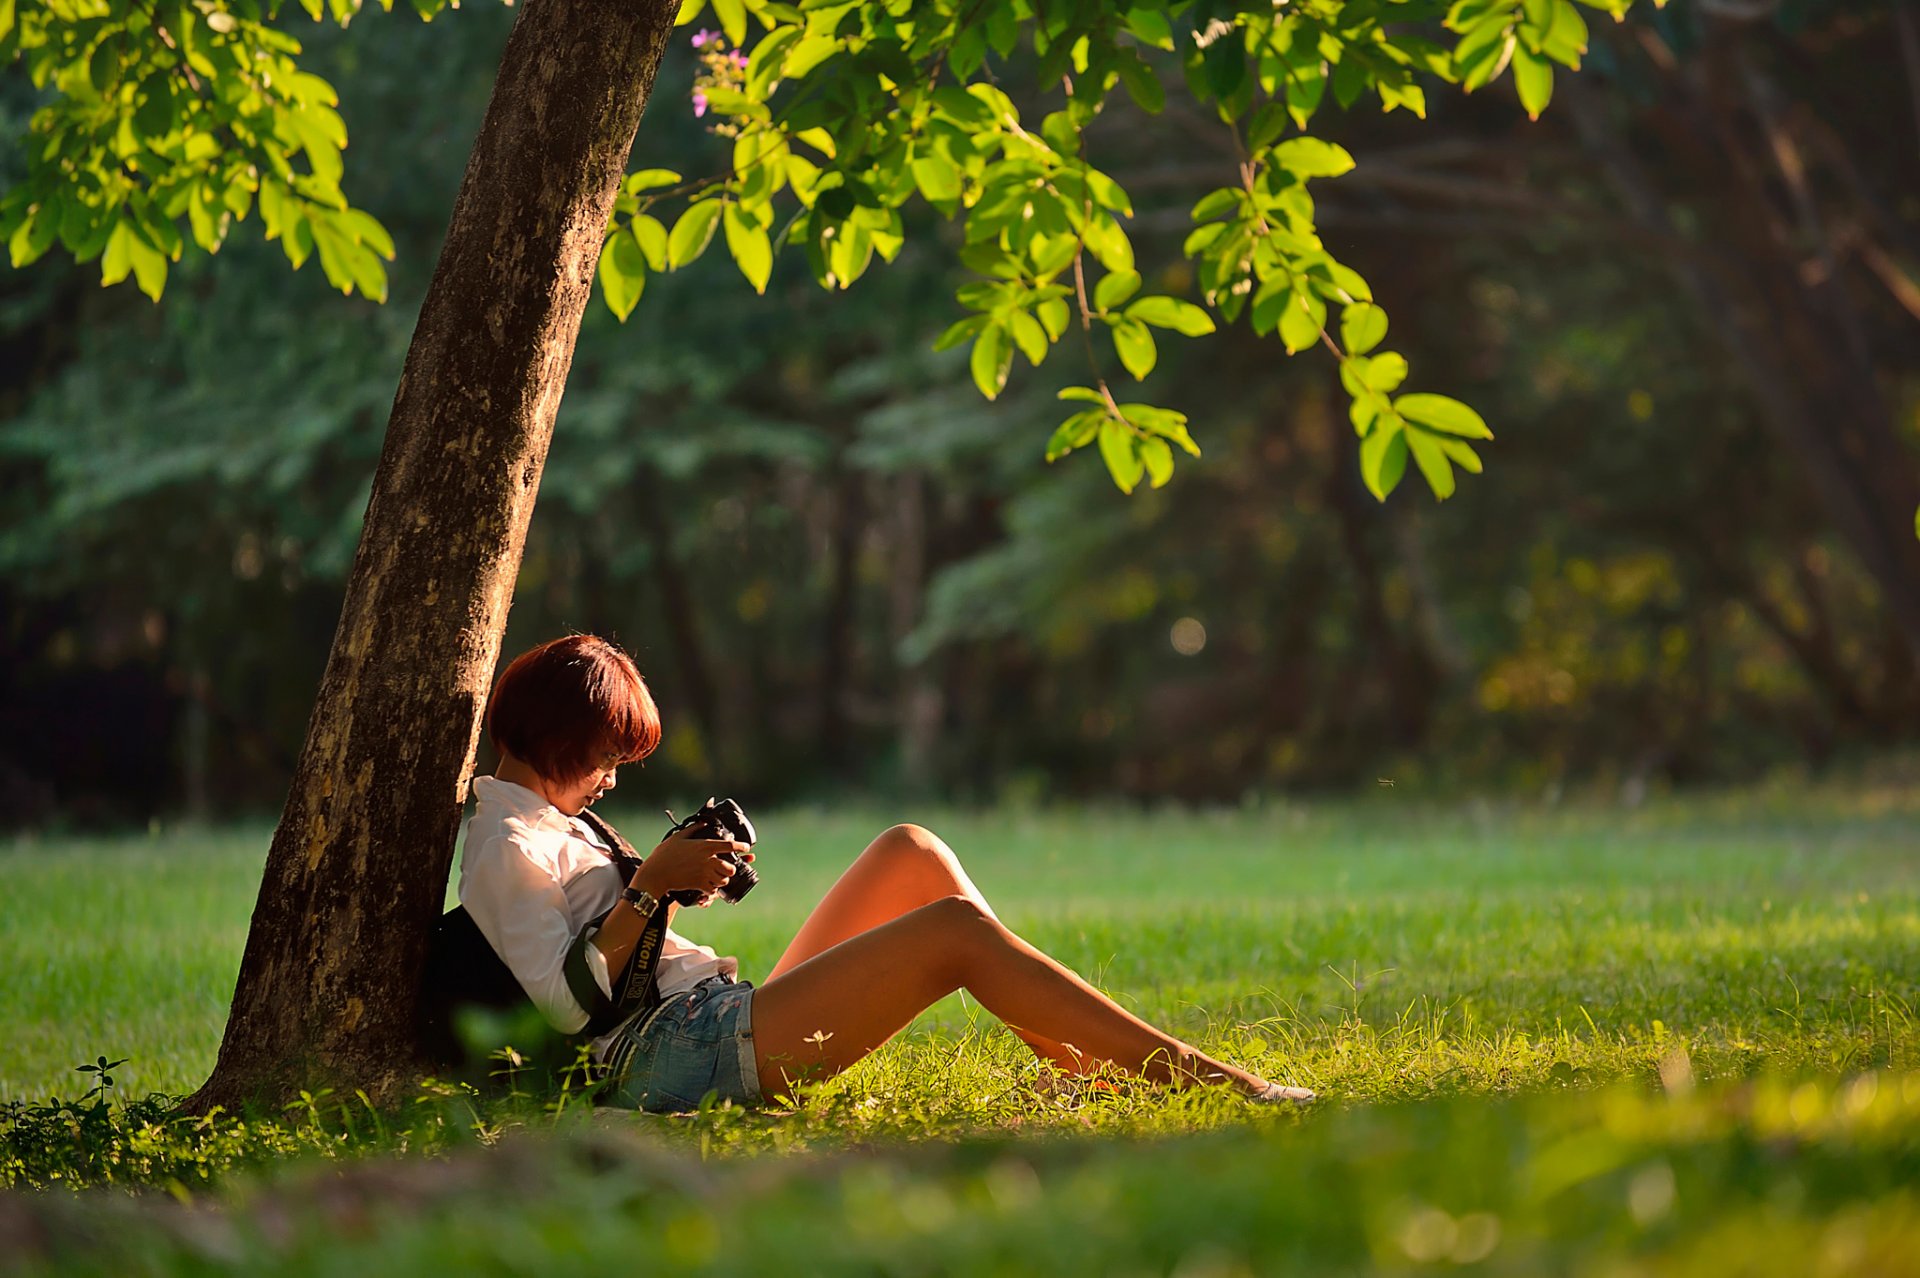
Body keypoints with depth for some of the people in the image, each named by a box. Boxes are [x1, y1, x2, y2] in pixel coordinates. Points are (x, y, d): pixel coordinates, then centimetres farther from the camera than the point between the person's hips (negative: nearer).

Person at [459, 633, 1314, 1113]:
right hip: (686, 1052, -11)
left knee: (912, 853, 10)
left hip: (721, 1016, 11)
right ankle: (1184, 1072, -20)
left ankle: (1072, 1056, 2)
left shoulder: (540, 823, 23)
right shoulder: (505, 846, -8)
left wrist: (674, 880, 9)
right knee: (956, 930, -20)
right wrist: (650, 887, -17)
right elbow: (569, 999, -18)